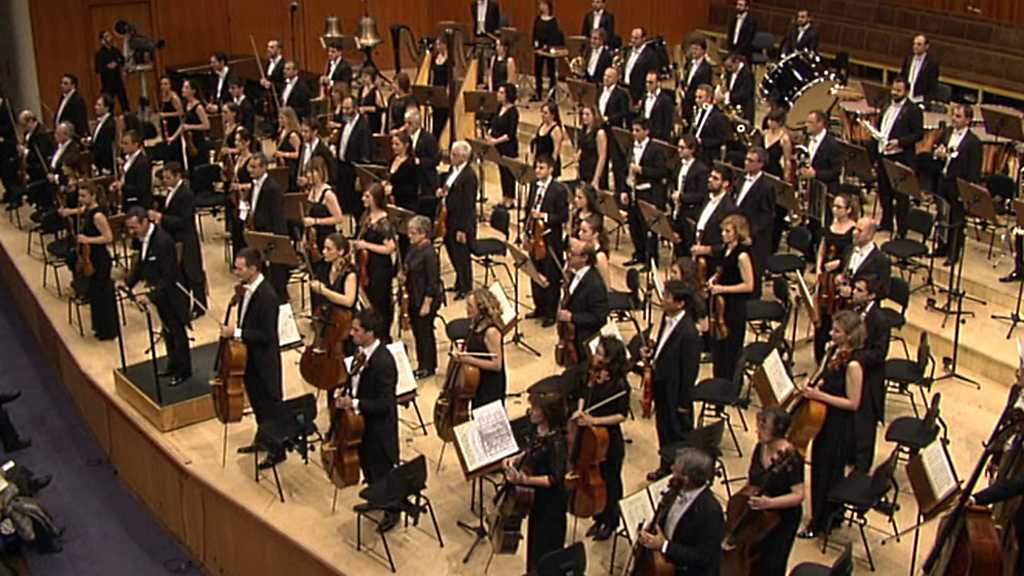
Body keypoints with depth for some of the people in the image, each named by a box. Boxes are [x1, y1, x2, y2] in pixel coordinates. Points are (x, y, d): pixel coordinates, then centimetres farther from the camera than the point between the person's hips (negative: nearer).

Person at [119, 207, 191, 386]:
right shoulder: (144, 237, -1)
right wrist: (128, 282, -2)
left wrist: (151, 296, -32)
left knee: (177, 331, 5)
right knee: (167, 330, 21)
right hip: (161, 293, 9)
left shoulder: (163, 241, -29)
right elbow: (142, 265, 11)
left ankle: (183, 370, 19)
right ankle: (173, 365, 36)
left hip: (172, 294, -9)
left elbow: (168, 277, -28)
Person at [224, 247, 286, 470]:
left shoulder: (267, 296, -28)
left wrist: (236, 332, -24)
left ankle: (277, 451, 23)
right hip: (249, 356, 9)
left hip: (264, 360, -9)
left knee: (270, 405, 7)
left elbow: (266, 335, -26)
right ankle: (262, 440, 45)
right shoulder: (248, 288, 0)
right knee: (256, 401, 25)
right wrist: (233, 326, 2)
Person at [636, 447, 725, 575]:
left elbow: (703, 557, -25)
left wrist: (664, 546, -28)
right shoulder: (678, 491, -5)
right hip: (667, 562, 7)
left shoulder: (710, 511, -27)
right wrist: (648, 534, -5)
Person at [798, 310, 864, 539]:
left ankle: (820, 523, 23)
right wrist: (815, 385, -1)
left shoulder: (853, 365, -26)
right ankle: (828, 516, 39)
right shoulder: (838, 353, 0)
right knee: (819, 467, 21)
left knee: (828, 472, 7)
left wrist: (820, 396, -25)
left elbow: (852, 403, -23)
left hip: (839, 425, -9)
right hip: (825, 419, 9)